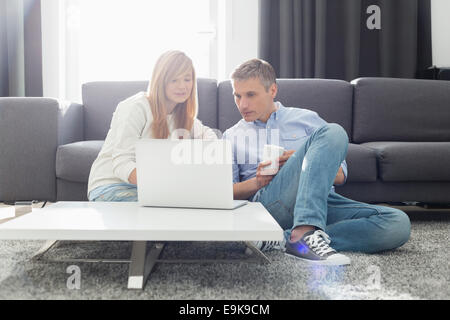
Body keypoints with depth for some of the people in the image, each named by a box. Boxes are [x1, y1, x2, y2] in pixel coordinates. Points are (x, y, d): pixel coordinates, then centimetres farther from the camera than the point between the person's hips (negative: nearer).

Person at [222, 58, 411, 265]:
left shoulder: (306, 119, 19)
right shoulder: (232, 137, 21)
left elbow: (340, 176, 15)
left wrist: (310, 162, -5)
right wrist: (257, 182, -7)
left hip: (322, 201, 3)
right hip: (267, 203, -3)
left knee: (398, 223, -23)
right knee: (332, 132, -22)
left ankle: (284, 240, -31)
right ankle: (305, 233, -40)